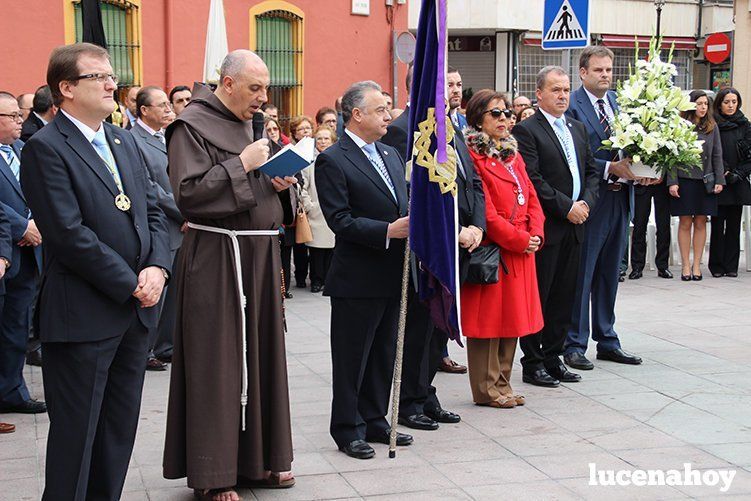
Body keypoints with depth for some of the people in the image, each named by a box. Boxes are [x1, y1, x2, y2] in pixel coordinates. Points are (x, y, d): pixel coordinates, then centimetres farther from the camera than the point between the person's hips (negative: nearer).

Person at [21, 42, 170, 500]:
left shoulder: (124, 141, 13)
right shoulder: (46, 148, -11)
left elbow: (153, 210, 13)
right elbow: (69, 234, -18)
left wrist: (157, 268, -5)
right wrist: (131, 285, -15)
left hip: (137, 309, 7)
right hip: (84, 316, -7)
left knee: (120, 429, 14)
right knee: (76, 433, 3)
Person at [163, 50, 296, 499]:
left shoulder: (250, 124, 15)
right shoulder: (192, 126, -9)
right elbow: (189, 194, -17)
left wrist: (277, 181, 3)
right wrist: (241, 165, -16)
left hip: (259, 251, 8)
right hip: (217, 257, -8)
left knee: (262, 351, 12)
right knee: (218, 360, -3)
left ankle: (258, 457, 23)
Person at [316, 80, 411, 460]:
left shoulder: (390, 154, 13)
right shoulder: (333, 161, -12)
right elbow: (340, 220, -18)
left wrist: (412, 224, -3)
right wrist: (388, 231, -24)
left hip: (392, 276, 8)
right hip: (357, 280, -8)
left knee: (384, 355, 16)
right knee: (352, 358, 4)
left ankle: (375, 421, 29)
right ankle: (347, 430, 15)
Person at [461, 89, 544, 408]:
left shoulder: (512, 154, 17)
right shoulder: (472, 156, -11)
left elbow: (531, 197, 14)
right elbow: (484, 211, -17)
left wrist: (535, 234, -2)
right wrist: (518, 240, -15)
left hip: (521, 251, 8)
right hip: (491, 250, -8)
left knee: (512, 318, 13)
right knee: (488, 319, -1)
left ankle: (501, 383, 23)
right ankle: (486, 389, 9)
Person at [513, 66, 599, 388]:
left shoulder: (578, 128, 16)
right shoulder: (527, 130, -7)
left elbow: (591, 171, 16)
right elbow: (533, 180, -15)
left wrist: (586, 203, -1)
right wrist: (566, 207, -15)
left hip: (573, 227, 7)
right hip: (545, 228, -7)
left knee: (564, 297, 11)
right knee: (537, 297, 0)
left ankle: (552, 358, 21)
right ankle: (532, 364, 8)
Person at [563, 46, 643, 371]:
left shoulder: (618, 102, 12)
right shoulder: (573, 106, -11)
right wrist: (610, 169, -22)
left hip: (618, 199, 7)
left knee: (609, 274, 16)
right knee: (581, 274, -1)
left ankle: (607, 341, 26)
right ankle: (575, 344, 8)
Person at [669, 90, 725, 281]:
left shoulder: (712, 127, 8)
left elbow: (717, 155, 9)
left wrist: (719, 180, 1)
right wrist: (672, 181, -10)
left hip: (706, 181, 3)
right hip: (684, 180, -3)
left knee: (701, 223, 5)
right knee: (685, 223, 1)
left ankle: (696, 265, 12)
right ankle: (686, 265, 8)